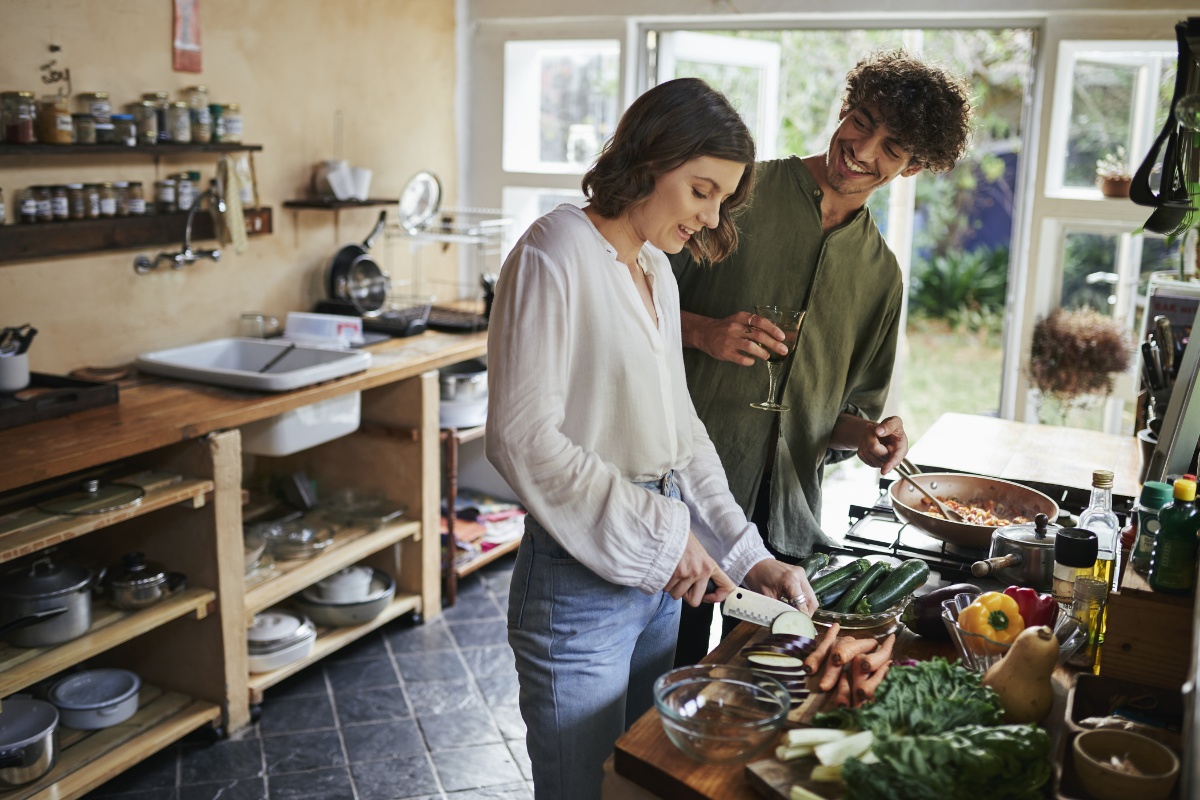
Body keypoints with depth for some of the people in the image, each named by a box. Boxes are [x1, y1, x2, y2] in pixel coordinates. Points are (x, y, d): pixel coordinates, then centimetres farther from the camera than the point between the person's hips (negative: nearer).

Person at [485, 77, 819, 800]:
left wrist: (746, 555, 6)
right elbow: (522, 438, -21)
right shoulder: (555, 255, -15)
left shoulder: (657, 268, 11)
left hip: (663, 575, 8)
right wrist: (659, 536, -18)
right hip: (580, 583, -8)